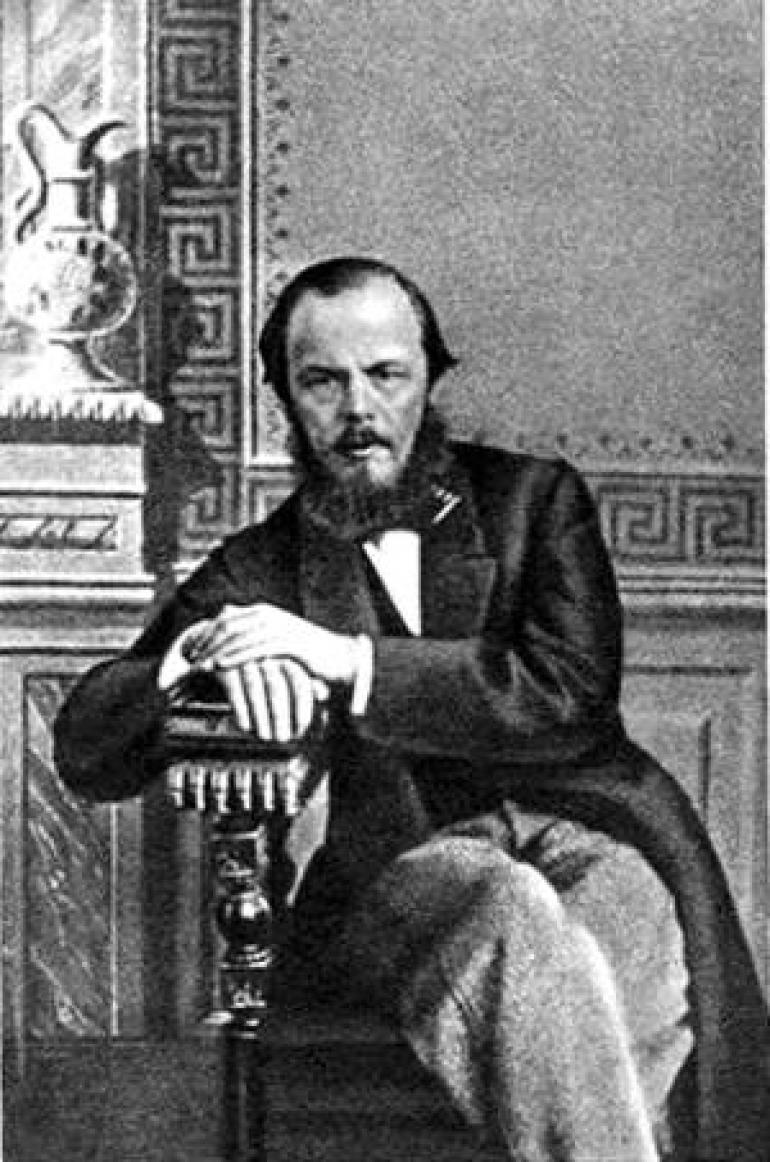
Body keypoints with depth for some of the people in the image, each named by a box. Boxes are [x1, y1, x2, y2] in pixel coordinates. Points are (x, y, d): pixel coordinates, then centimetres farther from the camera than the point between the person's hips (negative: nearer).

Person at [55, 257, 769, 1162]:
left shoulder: (533, 498, 15)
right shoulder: (257, 568, 16)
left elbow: (571, 699, -2)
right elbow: (84, 752, 9)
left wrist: (349, 662, -11)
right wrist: (204, 657, -13)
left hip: (580, 825, 1)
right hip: (392, 866, 0)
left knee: (625, 913, -35)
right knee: (518, 916, -35)